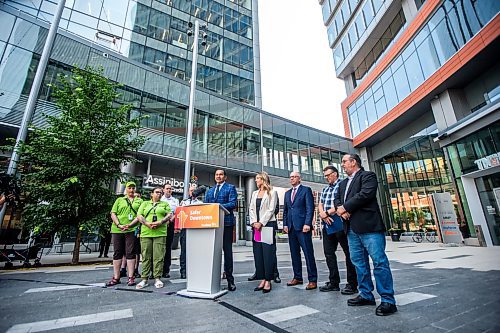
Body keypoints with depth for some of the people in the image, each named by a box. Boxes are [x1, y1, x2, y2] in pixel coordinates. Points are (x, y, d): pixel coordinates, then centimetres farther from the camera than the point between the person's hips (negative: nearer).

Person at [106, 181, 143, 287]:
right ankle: (116, 278, 17)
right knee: (117, 253, 7)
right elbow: (113, 214, 7)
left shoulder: (139, 201, 11)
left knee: (130, 253, 0)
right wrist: (119, 225, -9)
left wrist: (130, 225, -13)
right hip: (117, 230, 2)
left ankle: (131, 277, 7)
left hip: (132, 230, -2)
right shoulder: (119, 200, 16)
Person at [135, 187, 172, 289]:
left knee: (159, 256, -2)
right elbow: (139, 216, 6)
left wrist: (160, 222, -11)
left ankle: (158, 278, 5)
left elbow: (169, 215, 5)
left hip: (160, 233, -1)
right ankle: (144, 279, 11)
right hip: (146, 233, 1)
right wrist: (147, 224, -11)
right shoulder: (145, 203, 18)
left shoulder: (165, 204, 16)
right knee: (146, 256, 3)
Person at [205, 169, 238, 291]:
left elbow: (233, 203, -10)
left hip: (226, 223, -5)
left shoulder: (230, 188, 2)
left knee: (227, 250, 2)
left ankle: (230, 279, 12)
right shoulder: (209, 191, 20)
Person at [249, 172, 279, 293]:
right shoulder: (254, 193, 18)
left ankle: (268, 281, 6)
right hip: (256, 226, 6)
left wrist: (261, 223, -13)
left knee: (268, 252, -3)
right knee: (258, 253, 6)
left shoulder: (272, 192, 1)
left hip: (268, 224, -6)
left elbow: (271, 210, -8)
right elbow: (251, 209, 13)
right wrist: (253, 222, -2)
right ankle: (262, 280, 16)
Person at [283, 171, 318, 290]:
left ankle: (312, 280, 8)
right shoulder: (287, 193, 18)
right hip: (291, 227, 6)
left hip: (302, 227, -6)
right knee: (294, 254, 11)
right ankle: (297, 277, 22)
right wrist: (285, 224, 8)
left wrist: (307, 224, -15)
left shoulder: (306, 190, 1)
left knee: (308, 254, -2)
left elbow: (310, 208, -7)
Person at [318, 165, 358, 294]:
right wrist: (323, 214, -9)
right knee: (329, 253, 10)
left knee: (349, 253, 3)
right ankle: (334, 283, 22)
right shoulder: (325, 189, 20)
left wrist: (327, 213, -14)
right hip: (327, 224, 8)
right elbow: (320, 205, 13)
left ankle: (352, 284, 14)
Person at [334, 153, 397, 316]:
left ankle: (388, 300, 6)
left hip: (369, 225, -8)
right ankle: (366, 295, 23)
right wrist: (340, 209, -6)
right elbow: (337, 199, 17)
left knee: (379, 262, -4)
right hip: (351, 228, 8)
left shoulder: (368, 175, 0)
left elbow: (365, 194, -16)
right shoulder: (343, 183, 24)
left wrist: (345, 207, -12)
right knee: (359, 262, 12)